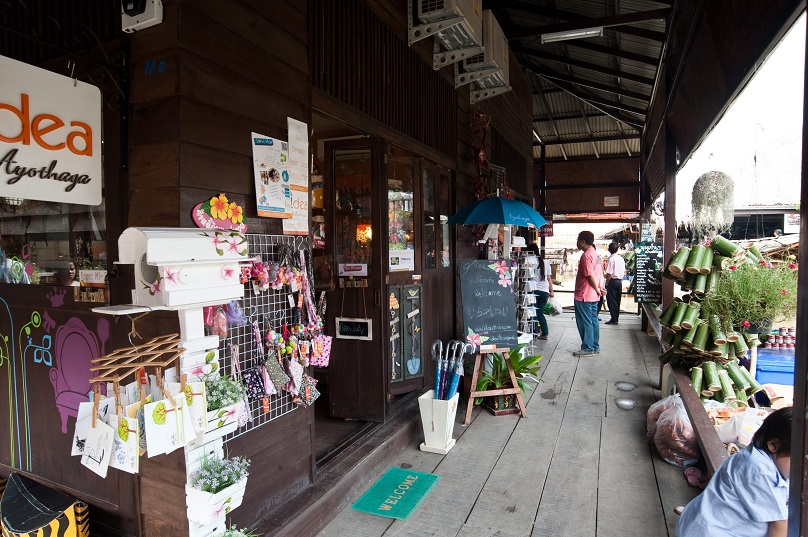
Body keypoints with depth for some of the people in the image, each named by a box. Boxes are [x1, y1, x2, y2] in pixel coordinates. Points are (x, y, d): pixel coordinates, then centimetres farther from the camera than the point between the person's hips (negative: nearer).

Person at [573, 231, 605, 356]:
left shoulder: (586, 255, -17)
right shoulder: (596, 254, 14)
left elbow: (590, 276, -21)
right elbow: (600, 273, 13)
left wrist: (598, 290, -9)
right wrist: (601, 287, 3)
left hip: (584, 296, -10)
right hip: (593, 296, 10)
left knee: (585, 322, -2)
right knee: (593, 321, 14)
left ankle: (587, 348, 3)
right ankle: (595, 347, 21)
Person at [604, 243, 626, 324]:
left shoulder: (611, 259, -17)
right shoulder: (621, 258, 7)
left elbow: (609, 273, -20)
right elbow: (624, 271, 14)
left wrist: (607, 282, -9)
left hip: (612, 281, -8)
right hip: (619, 281, 8)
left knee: (611, 300, -2)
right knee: (617, 300, 14)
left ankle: (614, 319, -1)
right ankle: (616, 317, 21)